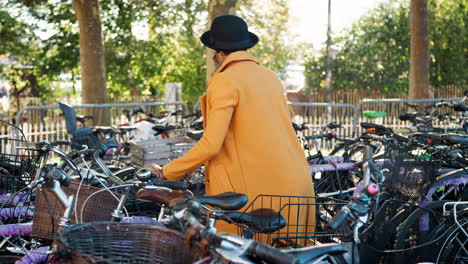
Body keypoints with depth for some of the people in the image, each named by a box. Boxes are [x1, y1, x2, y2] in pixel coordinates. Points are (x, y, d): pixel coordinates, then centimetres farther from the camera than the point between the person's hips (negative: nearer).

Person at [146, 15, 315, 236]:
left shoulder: (225, 81, -7)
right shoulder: (271, 77, 15)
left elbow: (211, 144, -14)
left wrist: (166, 172, -5)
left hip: (257, 189, -7)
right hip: (297, 184, 7)